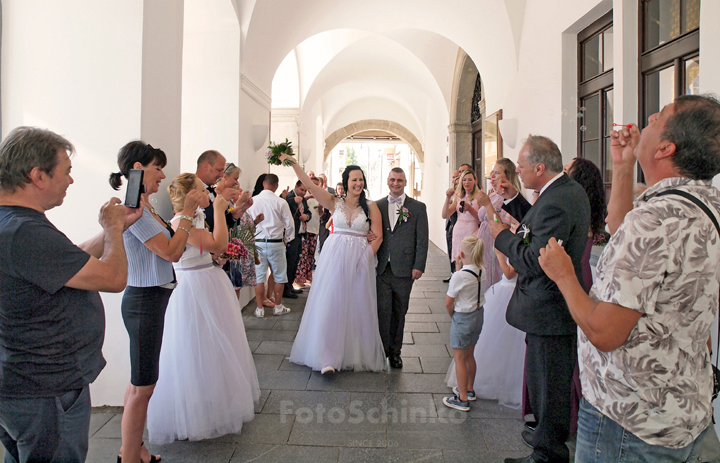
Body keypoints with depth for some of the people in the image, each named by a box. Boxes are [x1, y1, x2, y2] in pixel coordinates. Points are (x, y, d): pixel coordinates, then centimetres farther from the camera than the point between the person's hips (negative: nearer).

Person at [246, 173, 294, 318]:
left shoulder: (252, 201, -3)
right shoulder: (281, 202, -9)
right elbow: (289, 224, -5)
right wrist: (286, 239, 12)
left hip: (257, 243, 2)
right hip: (276, 243, -2)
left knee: (259, 276, 9)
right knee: (279, 276, 12)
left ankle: (259, 309, 14)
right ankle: (278, 307, 21)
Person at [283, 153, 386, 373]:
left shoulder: (371, 207, 2)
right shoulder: (335, 202, 4)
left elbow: (378, 236, -1)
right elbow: (309, 184, -2)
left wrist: (367, 256, -14)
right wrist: (293, 164, -9)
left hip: (359, 260, 0)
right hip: (334, 256, 0)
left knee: (357, 307, 6)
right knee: (330, 304, -2)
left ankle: (357, 355, 21)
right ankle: (328, 357, 3)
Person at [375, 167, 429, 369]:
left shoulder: (418, 207, 3)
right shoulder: (378, 206, 9)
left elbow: (422, 239, 0)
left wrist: (419, 266, -6)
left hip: (404, 269, -1)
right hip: (382, 268, 1)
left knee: (399, 312, 9)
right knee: (382, 309, -1)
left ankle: (395, 351, 23)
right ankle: (382, 350, 14)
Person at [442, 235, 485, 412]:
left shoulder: (459, 276, -25)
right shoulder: (482, 271, -9)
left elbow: (448, 303, -17)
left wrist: (452, 315, 0)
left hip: (463, 318, -7)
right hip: (478, 315, 7)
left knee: (459, 358, 4)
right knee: (469, 355, 22)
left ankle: (463, 399, 11)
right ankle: (469, 389, 37)